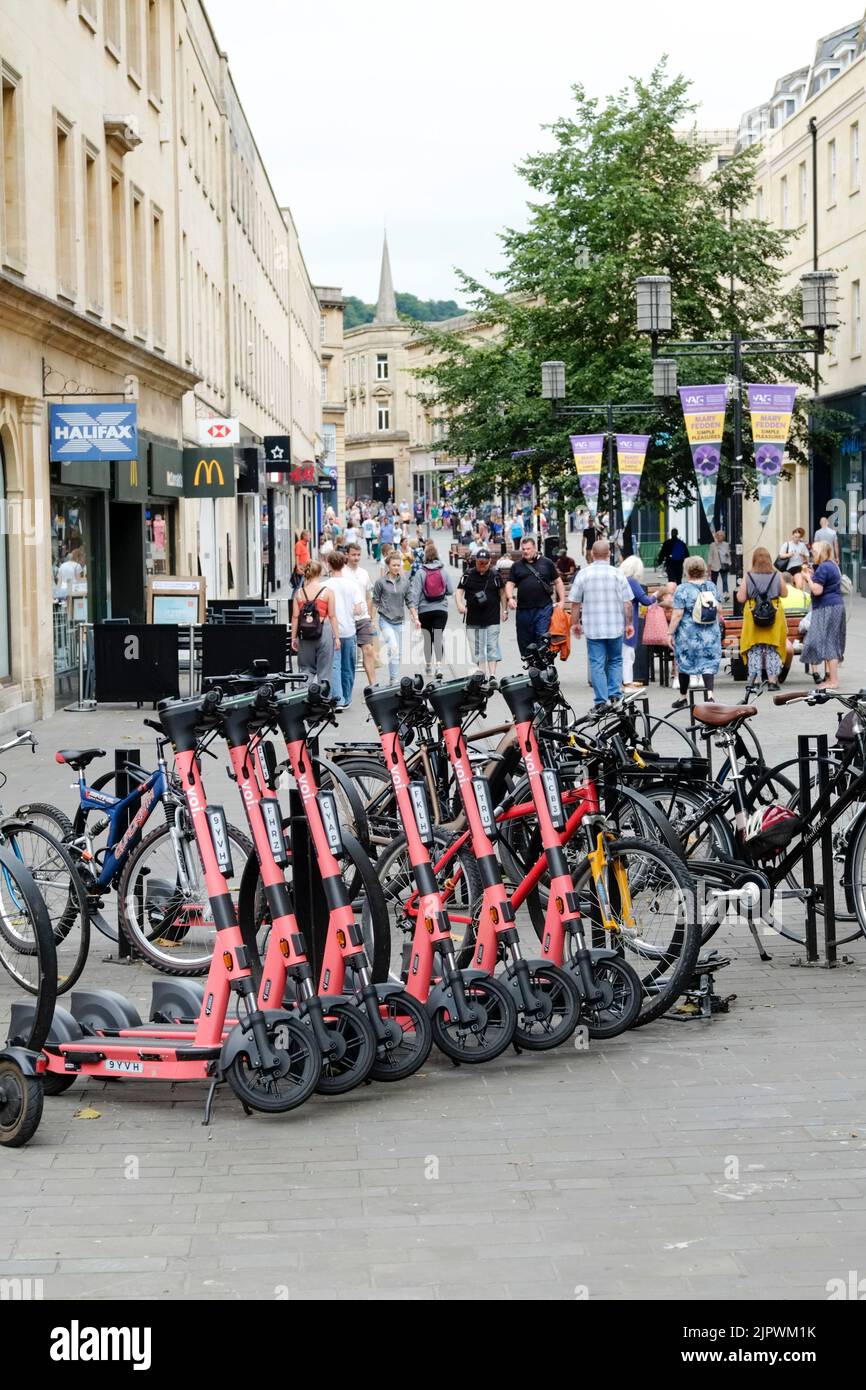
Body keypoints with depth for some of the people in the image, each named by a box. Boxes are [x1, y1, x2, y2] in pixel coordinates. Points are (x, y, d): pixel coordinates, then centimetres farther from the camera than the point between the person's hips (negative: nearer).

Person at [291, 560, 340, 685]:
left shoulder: (299, 593, 3)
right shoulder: (327, 592, -4)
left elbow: (295, 616, 1)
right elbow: (332, 616, -4)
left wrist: (294, 637, 7)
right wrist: (337, 637, 1)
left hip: (305, 634, 2)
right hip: (324, 631, -2)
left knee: (306, 669, 12)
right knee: (324, 671, 5)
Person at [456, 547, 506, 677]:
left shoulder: (495, 575, 1)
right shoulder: (468, 575, 1)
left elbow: (502, 592, 11)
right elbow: (459, 591, -2)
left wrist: (504, 610, 9)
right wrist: (459, 604, -20)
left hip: (492, 619, -1)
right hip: (473, 619, 1)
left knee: (492, 647, -5)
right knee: (477, 648, 6)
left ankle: (492, 675, -6)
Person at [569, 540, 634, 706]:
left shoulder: (583, 574, -2)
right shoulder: (617, 574, -2)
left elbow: (575, 603, 2)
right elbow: (628, 603, -1)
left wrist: (575, 623, 14)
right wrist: (630, 623, 11)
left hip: (593, 628, -1)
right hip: (616, 627, 1)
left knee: (597, 664, 3)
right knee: (615, 661, 17)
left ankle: (601, 701, -1)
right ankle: (615, 694, 6)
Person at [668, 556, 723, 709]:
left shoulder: (682, 589, -12)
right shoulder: (711, 587, 3)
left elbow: (677, 614, -15)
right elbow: (719, 610, 10)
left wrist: (671, 633, -8)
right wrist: (716, 625, 26)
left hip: (688, 634, -3)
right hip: (710, 633, 3)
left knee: (684, 663, 10)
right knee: (708, 663, 2)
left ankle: (683, 698, 20)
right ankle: (710, 694, -17)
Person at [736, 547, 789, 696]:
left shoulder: (747, 577, -10)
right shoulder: (777, 576, -6)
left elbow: (741, 598, -8)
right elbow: (784, 594, 7)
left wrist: (742, 588, 11)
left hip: (753, 615, -1)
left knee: (754, 650, 7)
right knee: (773, 650, 11)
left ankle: (755, 681, 4)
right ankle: (772, 680, 10)